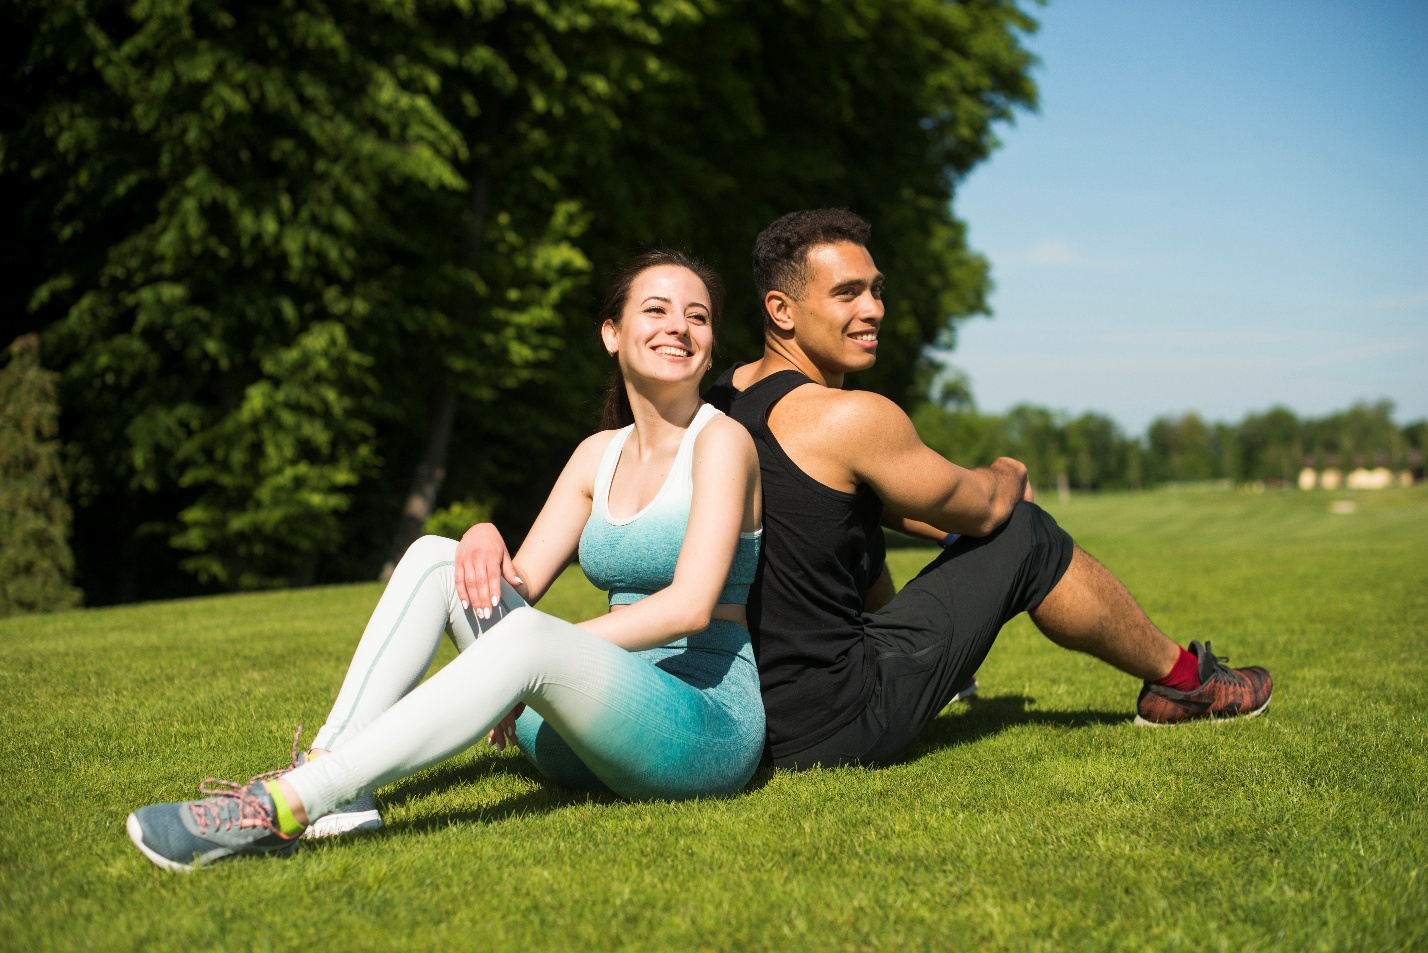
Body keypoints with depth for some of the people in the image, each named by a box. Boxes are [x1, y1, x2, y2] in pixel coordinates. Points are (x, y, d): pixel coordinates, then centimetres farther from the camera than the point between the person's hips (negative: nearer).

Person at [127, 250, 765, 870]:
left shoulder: (721, 441, -4)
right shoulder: (600, 453, 16)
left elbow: (691, 605, -15)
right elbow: (520, 585, 9)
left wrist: (550, 649, -17)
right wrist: (484, 537, -13)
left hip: (712, 723, -6)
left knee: (529, 637, -36)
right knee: (434, 557, -6)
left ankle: (280, 807, -41)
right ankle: (333, 781, -22)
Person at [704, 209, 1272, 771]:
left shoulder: (723, 397, 7)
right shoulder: (848, 419, -19)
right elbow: (984, 507, -2)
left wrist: (961, 530, 29)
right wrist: (1008, 476, 21)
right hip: (835, 733, -8)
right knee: (1025, 536, 4)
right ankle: (1181, 680, 24)